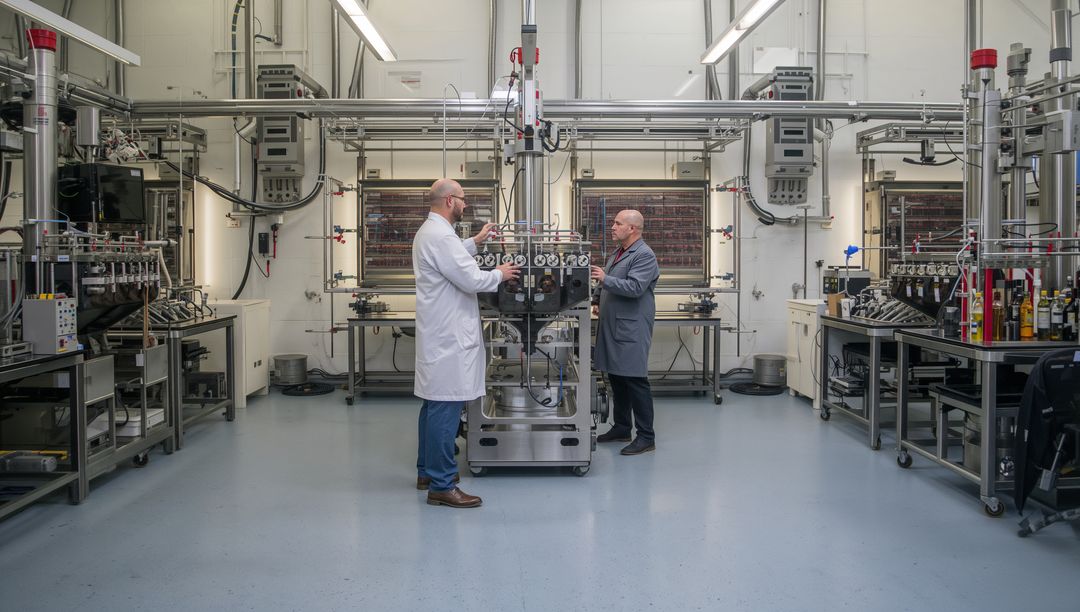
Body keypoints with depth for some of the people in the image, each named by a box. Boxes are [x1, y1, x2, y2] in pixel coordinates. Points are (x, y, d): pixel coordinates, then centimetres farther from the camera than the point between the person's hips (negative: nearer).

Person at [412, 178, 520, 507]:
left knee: (434, 403, 17)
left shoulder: (428, 231, 14)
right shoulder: (441, 236, -19)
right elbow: (471, 280, -20)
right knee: (446, 408, -8)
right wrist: (499, 274, -3)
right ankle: (441, 486, -4)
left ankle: (428, 471, 28)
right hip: (448, 336, -11)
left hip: (439, 333, 11)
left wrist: (475, 241, 27)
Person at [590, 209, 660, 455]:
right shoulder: (618, 253, 17)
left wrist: (605, 279, -22)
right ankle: (621, 428, 25)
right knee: (616, 377, 14)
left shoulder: (644, 255, -12)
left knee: (635, 380, -6)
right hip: (613, 327, 9)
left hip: (632, 329, -9)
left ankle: (646, 437, -1)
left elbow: (635, 287, -23)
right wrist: (600, 303, 17)